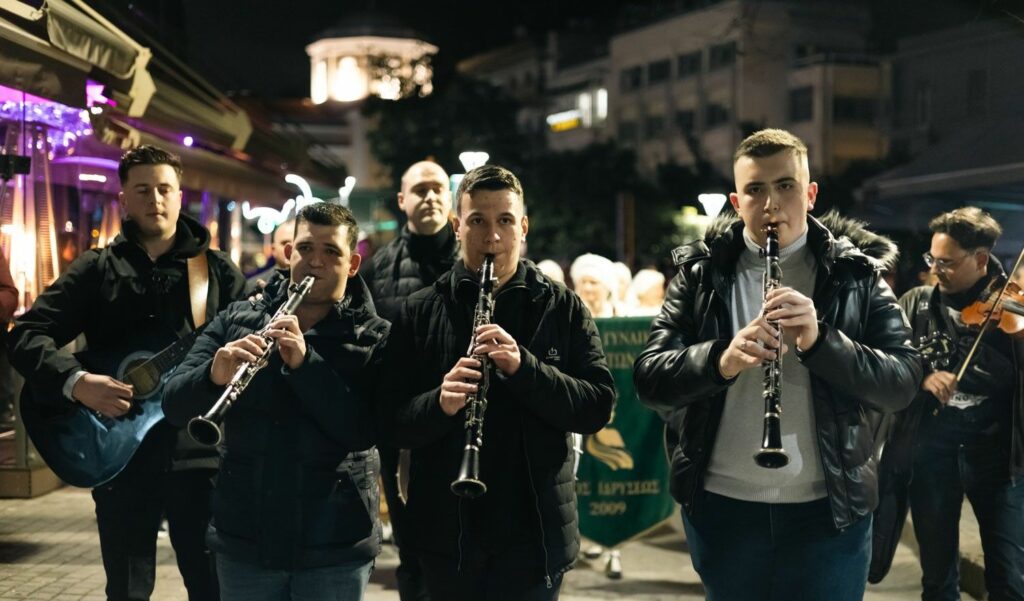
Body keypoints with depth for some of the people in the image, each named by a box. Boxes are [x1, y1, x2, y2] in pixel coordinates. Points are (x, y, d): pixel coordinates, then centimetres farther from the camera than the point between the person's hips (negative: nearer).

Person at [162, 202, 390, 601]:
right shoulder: (236, 321, 5)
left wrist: (304, 361, -24)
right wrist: (214, 375, -23)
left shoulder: (373, 338, -3)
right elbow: (174, 406, -3)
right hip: (243, 538, 2)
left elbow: (363, 432, -14)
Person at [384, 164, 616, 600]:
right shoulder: (420, 312, 2)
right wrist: (439, 403, -24)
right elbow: (395, 422, -2)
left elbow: (599, 408, -7)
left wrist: (524, 366, -21)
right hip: (446, 533, 1)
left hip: (534, 531, -1)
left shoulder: (564, 309, 2)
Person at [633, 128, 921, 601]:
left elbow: (902, 384, -7)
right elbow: (649, 379, -6)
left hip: (830, 508, 0)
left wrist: (820, 341, -24)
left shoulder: (856, 274, 1)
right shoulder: (701, 274, 1)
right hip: (722, 507, 1)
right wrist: (720, 359, -26)